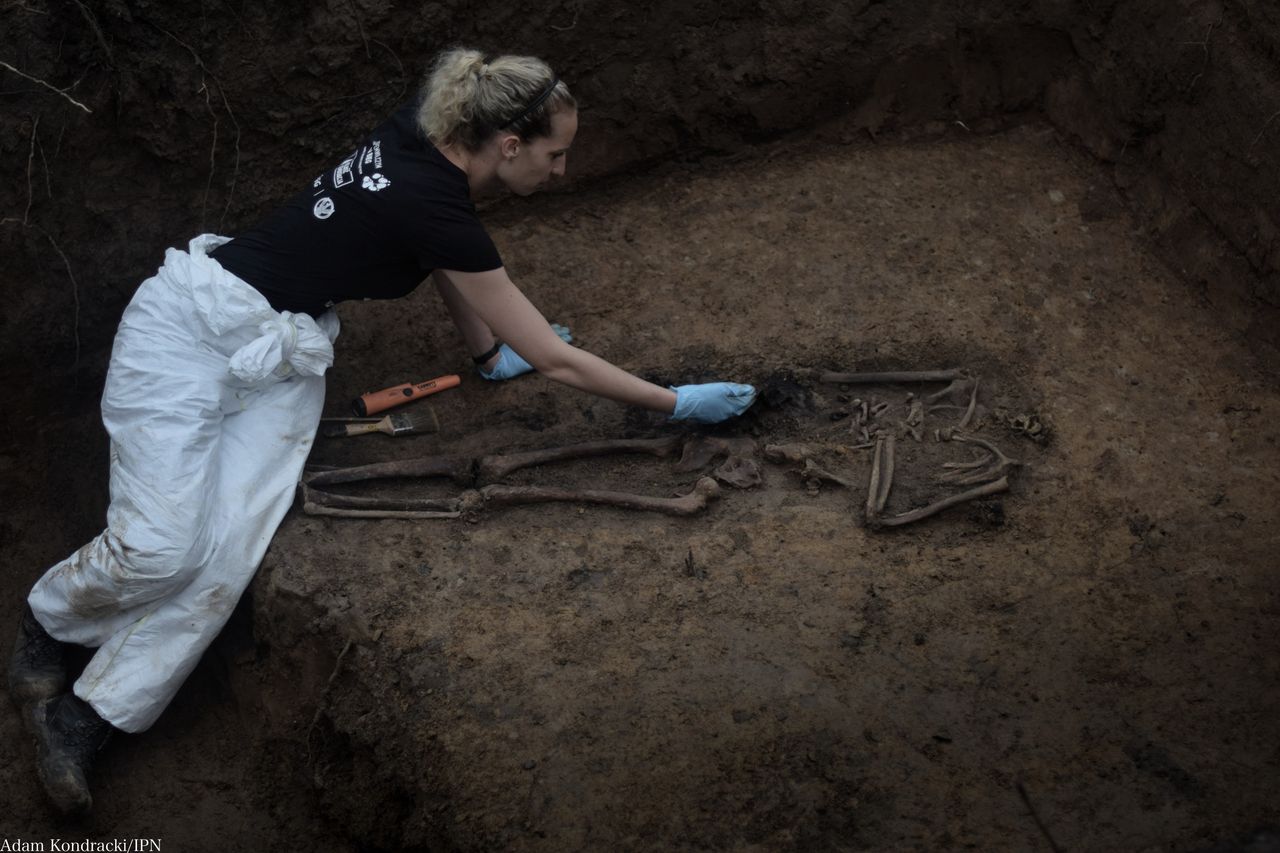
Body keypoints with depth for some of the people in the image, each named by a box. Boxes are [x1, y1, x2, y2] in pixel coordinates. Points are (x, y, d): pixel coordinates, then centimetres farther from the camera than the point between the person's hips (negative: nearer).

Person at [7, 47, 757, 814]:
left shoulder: (426, 134, -2)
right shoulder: (434, 202, -25)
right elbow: (555, 360, -19)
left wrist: (490, 353, 24)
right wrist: (679, 404, -11)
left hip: (282, 358, 8)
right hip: (192, 331, -8)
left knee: (227, 558, -10)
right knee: (160, 550, -17)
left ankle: (85, 718, -2)